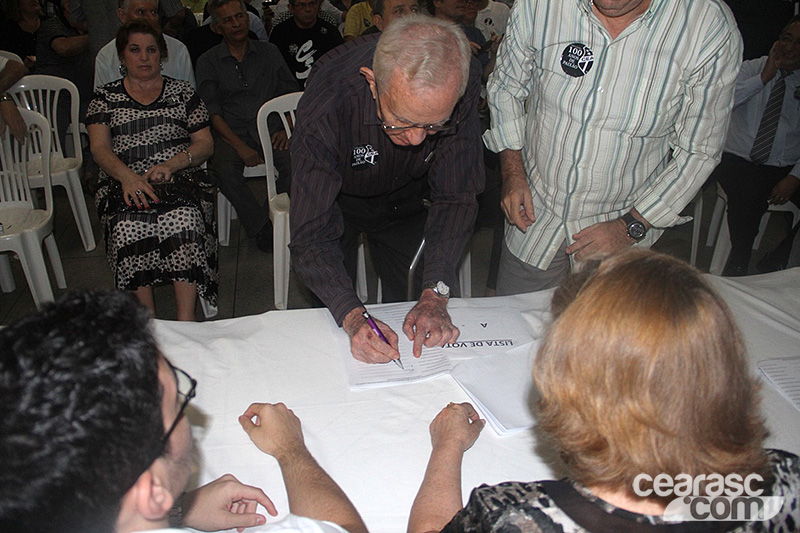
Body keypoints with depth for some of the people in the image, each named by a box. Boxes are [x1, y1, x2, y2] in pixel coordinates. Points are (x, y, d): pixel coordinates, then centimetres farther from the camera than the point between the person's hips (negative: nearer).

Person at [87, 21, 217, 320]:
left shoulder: (182, 92, 18)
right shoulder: (105, 98, 17)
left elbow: (206, 144, 10)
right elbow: (100, 148, 4)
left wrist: (171, 164, -10)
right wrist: (127, 175, -19)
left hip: (180, 180, 0)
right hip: (125, 183, 1)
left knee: (185, 218, -34)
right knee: (130, 224, -34)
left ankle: (186, 319, -32)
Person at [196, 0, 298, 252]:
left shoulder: (269, 52, 15)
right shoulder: (208, 61, 9)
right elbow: (211, 112, -1)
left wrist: (287, 129, -7)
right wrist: (239, 146, -16)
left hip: (268, 128, 1)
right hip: (230, 132, -1)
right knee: (225, 170, -33)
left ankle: (269, 216, -11)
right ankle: (262, 227, -16)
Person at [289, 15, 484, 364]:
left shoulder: (462, 86, -32)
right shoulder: (326, 109, -40)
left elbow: (455, 197, -24)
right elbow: (311, 236, -37)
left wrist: (435, 294, -34)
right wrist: (352, 317, -52)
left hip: (403, 199, 2)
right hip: (336, 201, -2)